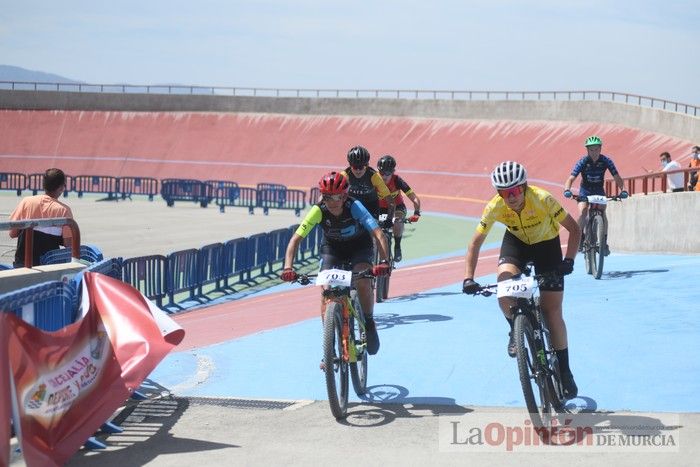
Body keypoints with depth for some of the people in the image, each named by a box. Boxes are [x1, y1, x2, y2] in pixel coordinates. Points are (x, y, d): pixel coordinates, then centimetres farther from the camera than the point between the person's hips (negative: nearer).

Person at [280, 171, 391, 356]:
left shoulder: (354, 207, -33)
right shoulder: (318, 211, -29)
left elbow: (378, 234, -41)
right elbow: (295, 239, -30)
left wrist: (384, 261, -56)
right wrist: (288, 267, -45)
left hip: (359, 245, -2)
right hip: (332, 247, 2)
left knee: (363, 283, -27)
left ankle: (369, 324, 1)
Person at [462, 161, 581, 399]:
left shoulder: (543, 200, -34)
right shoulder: (494, 207, -27)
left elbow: (574, 228, -25)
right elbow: (476, 242, -19)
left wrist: (569, 260, -38)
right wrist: (468, 278, -29)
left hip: (546, 243, -2)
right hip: (516, 241, 2)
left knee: (552, 310, -6)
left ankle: (564, 371, 7)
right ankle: (516, 331, 3)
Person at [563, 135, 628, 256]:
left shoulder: (606, 161, -18)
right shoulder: (583, 162, -22)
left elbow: (617, 177, -20)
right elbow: (571, 178, -28)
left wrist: (623, 190, -38)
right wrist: (567, 190, -48)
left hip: (599, 191, 1)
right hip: (585, 190, -1)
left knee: (602, 213, -21)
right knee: (582, 213, -25)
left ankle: (604, 242, -10)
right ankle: (580, 238, -6)